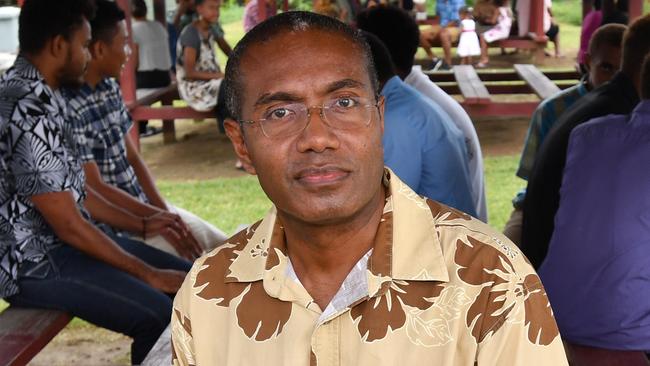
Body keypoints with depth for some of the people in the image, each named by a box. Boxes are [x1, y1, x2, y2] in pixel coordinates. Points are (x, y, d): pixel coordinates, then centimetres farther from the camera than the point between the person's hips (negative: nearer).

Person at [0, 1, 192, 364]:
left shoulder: (41, 97, 7)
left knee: (191, 282, 6)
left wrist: (141, 224, 15)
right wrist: (147, 274, -13)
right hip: (33, 264, -10)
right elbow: (69, 226, -22)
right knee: (159, 316, -23)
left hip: (58, 242, 10)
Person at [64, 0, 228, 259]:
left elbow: (133, 158, 9)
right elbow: (94, 190, -21)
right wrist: (156, 219, -15)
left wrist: (164, 211, -3)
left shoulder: (110, 88, 6)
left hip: (142, 206, 9)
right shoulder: (68, 108, -22)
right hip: (111, 225, -9)